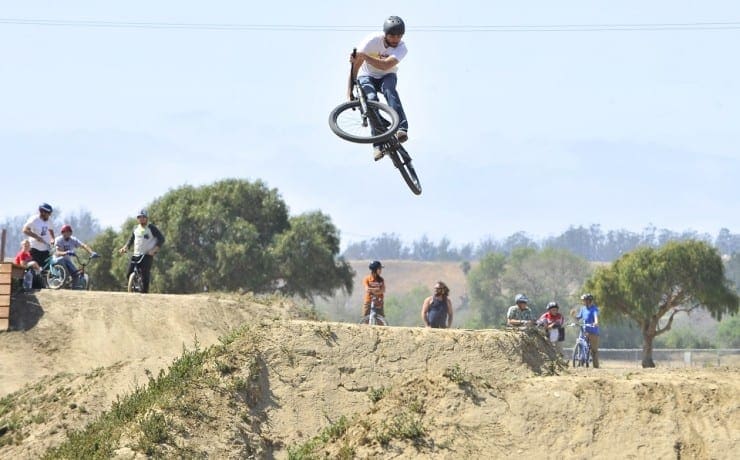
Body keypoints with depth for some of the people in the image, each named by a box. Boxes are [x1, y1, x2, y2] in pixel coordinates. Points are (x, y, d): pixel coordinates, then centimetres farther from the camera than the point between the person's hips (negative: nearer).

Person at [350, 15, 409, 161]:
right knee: (371, 98, -29)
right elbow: (356, 64, -23)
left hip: (387, 76, 1)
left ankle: (401, 128, -47)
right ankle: (378, 144, -36)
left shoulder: (402, 48, -21)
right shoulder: (373, 40, -24)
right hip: (367, 76, 0)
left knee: (389, 89, -34)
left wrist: (363, 56, -38)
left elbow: (385, 65, -36)